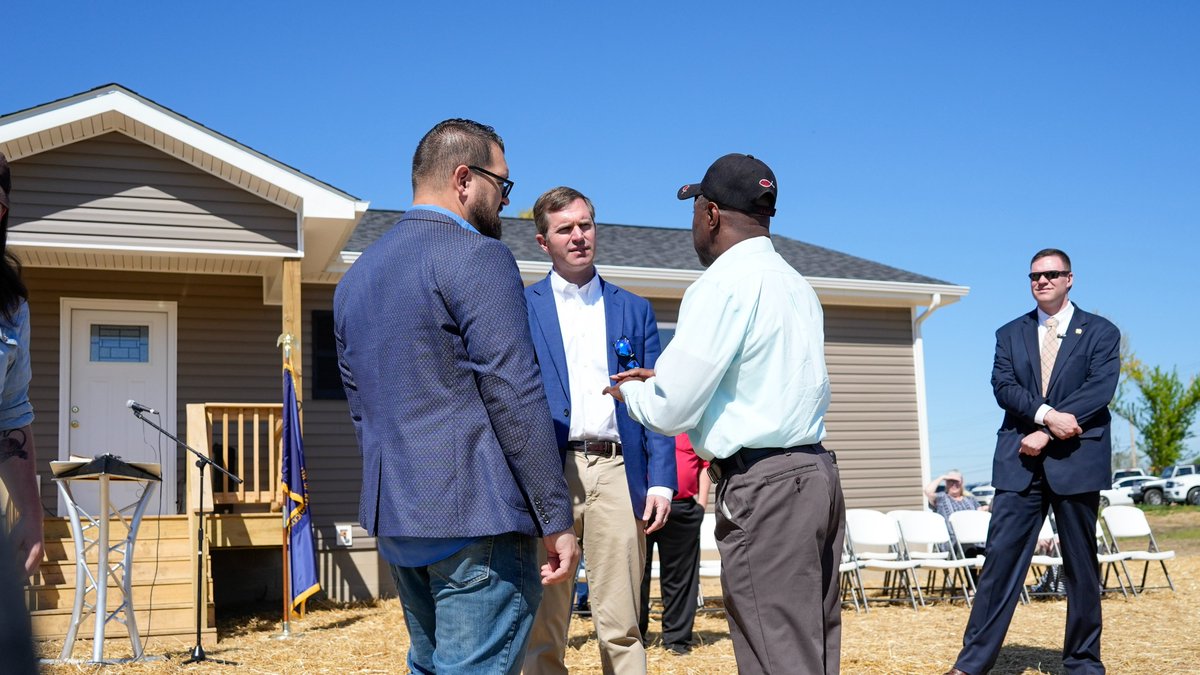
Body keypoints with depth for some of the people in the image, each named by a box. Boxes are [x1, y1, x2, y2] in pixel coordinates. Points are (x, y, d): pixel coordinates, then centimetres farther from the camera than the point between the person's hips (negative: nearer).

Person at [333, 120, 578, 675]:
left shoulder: (356, 276, 16)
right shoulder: (477, 257, -10)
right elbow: (514, 397, -15)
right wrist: (556, 519, -12)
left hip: (394, 522, 9)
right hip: (476, 517, -8)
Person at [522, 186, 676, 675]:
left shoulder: (634, 309, 14)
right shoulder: (519, 308, 7)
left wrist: (661, 480, 0)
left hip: (618, 472, 1)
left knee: (620, 626, 4)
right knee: (543, 626, 5)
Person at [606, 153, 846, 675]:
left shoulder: (722, 285, -10)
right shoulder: (797, 286, 15)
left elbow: (669, 411, -11)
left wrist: (630, 391, 11)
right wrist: (663, 378, 25)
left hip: (763, 486, -9)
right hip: (816, 473, 9)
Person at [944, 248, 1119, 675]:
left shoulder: (1101, 332, 6)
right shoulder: (1010, 334, 14)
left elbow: (1100, 388, -8)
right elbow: (1003, 387, 1)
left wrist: (1046, 433, -15)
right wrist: (1046, 413, -17)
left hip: (1077, 460, -1)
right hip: (1019, 462, 2)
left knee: (1081, 565, 6)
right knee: (1001, 557, -3)